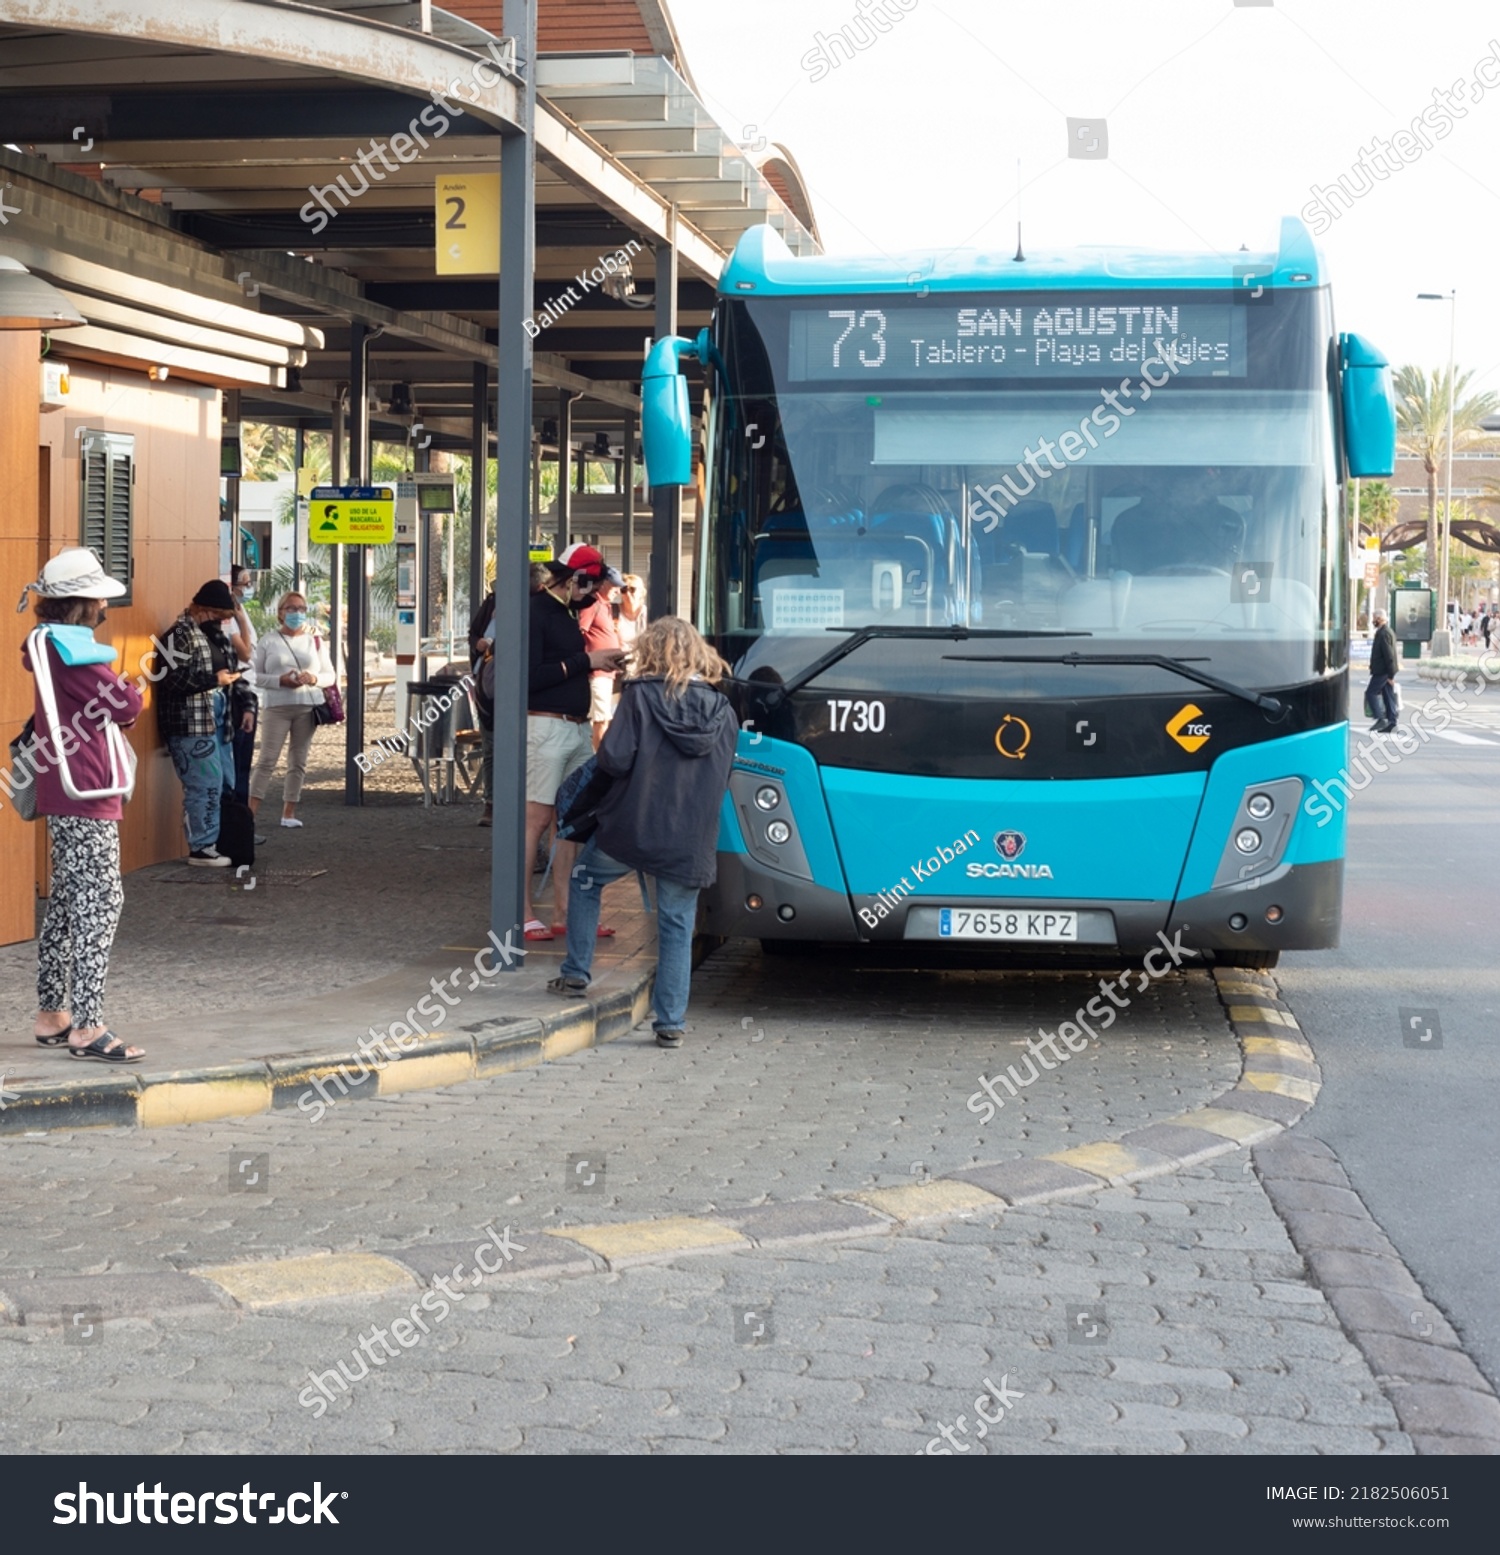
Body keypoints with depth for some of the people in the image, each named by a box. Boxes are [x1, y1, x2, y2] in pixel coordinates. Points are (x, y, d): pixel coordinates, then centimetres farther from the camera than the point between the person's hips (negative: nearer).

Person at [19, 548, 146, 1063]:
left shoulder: (49, 645, 16)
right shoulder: (72, 650, -16)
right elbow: (126, 704, -18)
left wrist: (113, 698, 1)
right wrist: (128, 691, 4)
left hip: (64, 793, 11)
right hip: (86, 794, -11)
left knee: (67, 903, 15)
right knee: (99, 902, -11)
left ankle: (51, 1015, 21)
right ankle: (87, 1028, -13)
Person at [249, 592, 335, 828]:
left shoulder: (315, 641, 11)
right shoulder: (268, 641, 4)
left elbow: (329, 675, 12)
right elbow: (255, 675, 0)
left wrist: (314, 679, -10)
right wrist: (280, 680, -16)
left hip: (307, 708, 3)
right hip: (277, 707, -3)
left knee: (299, 762, 5)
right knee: (267, 760, -8)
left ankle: (289, 812, 11)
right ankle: (249, 812, -7)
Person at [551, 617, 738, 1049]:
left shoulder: (642, 696, -9)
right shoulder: (723, 711, 3)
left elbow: (614, 760, -15)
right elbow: (723, 775, 12)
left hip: (632, 827, -2)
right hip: (691, 840, 3)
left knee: (584, 882, 24)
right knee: (677, 928, 8)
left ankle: (576, 973, 26)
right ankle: (671, 1024, 7)